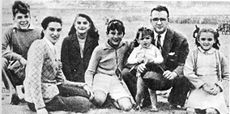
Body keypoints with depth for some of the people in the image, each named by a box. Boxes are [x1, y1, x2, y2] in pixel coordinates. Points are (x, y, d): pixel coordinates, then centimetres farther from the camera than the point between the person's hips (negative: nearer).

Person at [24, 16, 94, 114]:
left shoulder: (53, 49, 15)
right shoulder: (40, 45, -14)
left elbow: (61, 80, 18)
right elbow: (33, 77, -24)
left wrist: (82, 85, 7)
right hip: (44, 98, -9)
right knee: (85, 104, -6)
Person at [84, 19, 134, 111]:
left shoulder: (125, 46, 7)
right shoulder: (99, 49, -1)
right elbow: (90, 71, 1)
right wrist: (89, 88, -14)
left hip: (117, 80, 2)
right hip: (101, 78, -2)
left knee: (127, 107, -23)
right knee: (98, 100, -34)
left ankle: (113, 98, 6)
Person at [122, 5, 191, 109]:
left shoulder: (180, 40, -6)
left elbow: (182, 65, -10)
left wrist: (174, 73, -34)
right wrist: (138, 65, -24)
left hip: (168, 80, -2)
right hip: (148, 78, 2)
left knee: (185, 78, -35)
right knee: (125, 73, -20)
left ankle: (175, 104, -4)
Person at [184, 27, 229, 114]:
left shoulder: (219, 55, 12)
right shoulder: (193, 54, 9)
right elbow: (188, 72, -1)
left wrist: (218, 86, -1)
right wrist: (203, 85, -9)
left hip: (214, 90, 0)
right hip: (198, 88, 0)